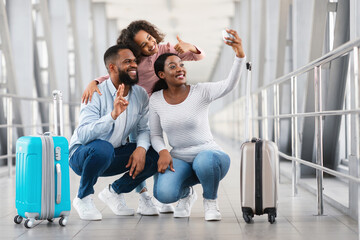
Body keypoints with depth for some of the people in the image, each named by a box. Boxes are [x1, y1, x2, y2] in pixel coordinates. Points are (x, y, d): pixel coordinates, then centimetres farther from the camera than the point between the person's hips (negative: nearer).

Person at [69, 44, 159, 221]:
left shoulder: (141, 95, -3)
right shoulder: (96, 95, -21)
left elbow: (144, 129, 2)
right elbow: (83, 135, -32)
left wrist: (141, 148, -21)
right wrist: (113, 115, -46)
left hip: (114, 157, 6)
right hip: (82, 155, -6)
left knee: (157, 157, -13)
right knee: (102, 148, -39)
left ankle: (115, 192, 8)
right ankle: (83, 198, -12)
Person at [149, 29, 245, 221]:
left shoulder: (201, 92, -8)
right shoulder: (156, 99, 2)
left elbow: (229, 85, -28)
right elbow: (155, 135, 9)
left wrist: (239, 54, -44)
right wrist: (163, 152, -14)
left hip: (208, 153, -2)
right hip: (178, 159, 2)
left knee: (205, 161, -41)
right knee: (164, 194, -30)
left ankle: (210, 201, -5)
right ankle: (186, 194, 11)